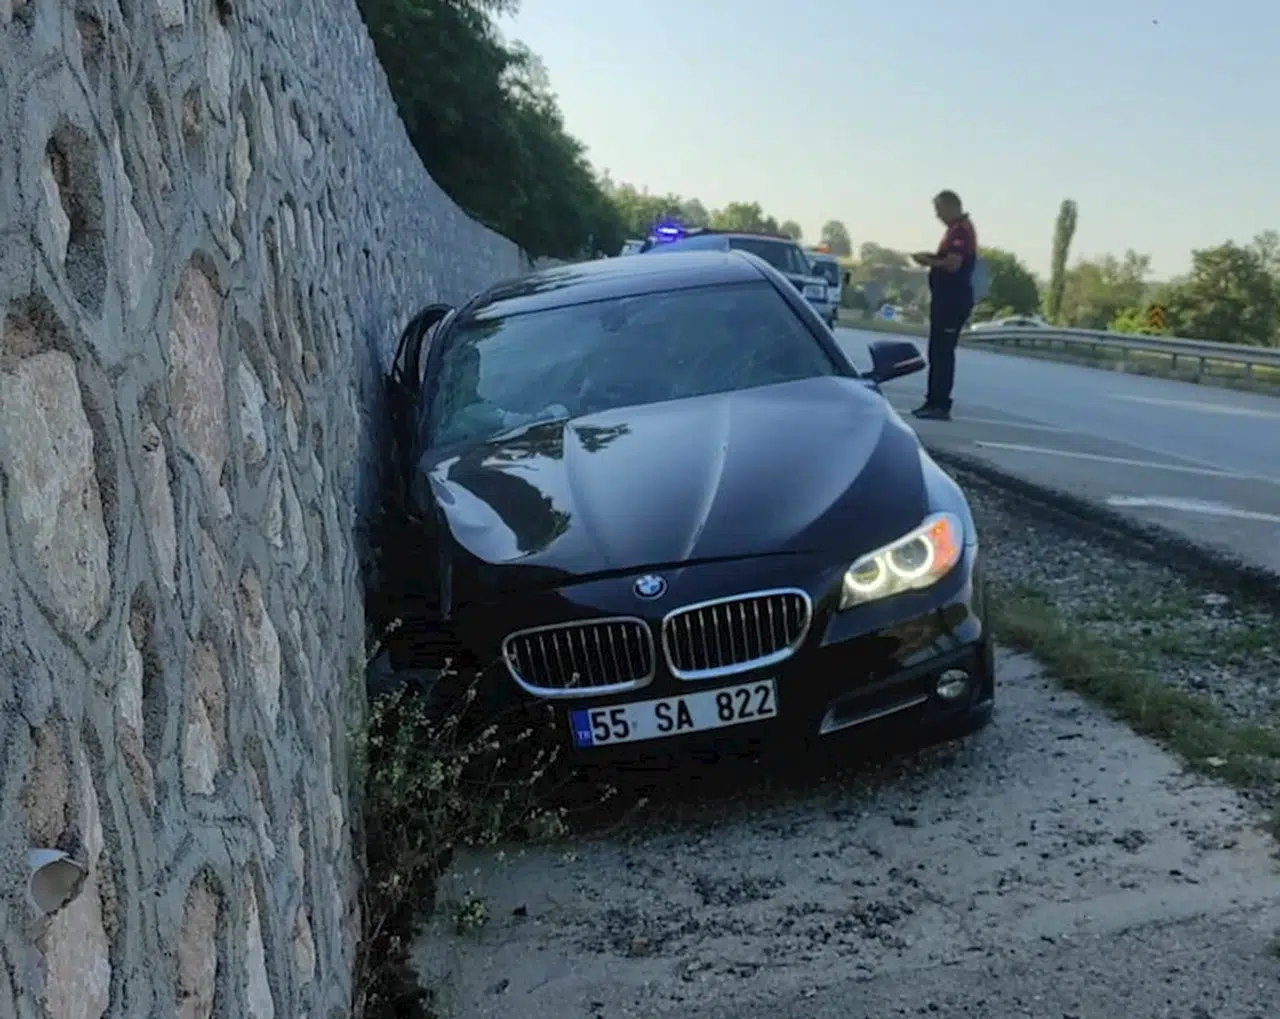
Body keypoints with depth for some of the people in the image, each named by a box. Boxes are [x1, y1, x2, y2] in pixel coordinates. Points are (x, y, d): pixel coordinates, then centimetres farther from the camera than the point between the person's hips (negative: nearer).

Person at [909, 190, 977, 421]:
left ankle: (940, 405, -8)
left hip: (953, 298, -11)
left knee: (942, 352, -9)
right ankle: (934, 401, 20)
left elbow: (953, 264, -25)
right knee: (937, 351, 14)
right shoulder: (958, 228, 18)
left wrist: (928, 260, -11)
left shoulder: (961, 231, -15)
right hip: (947, 297, 11)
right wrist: (932, 257, 11)